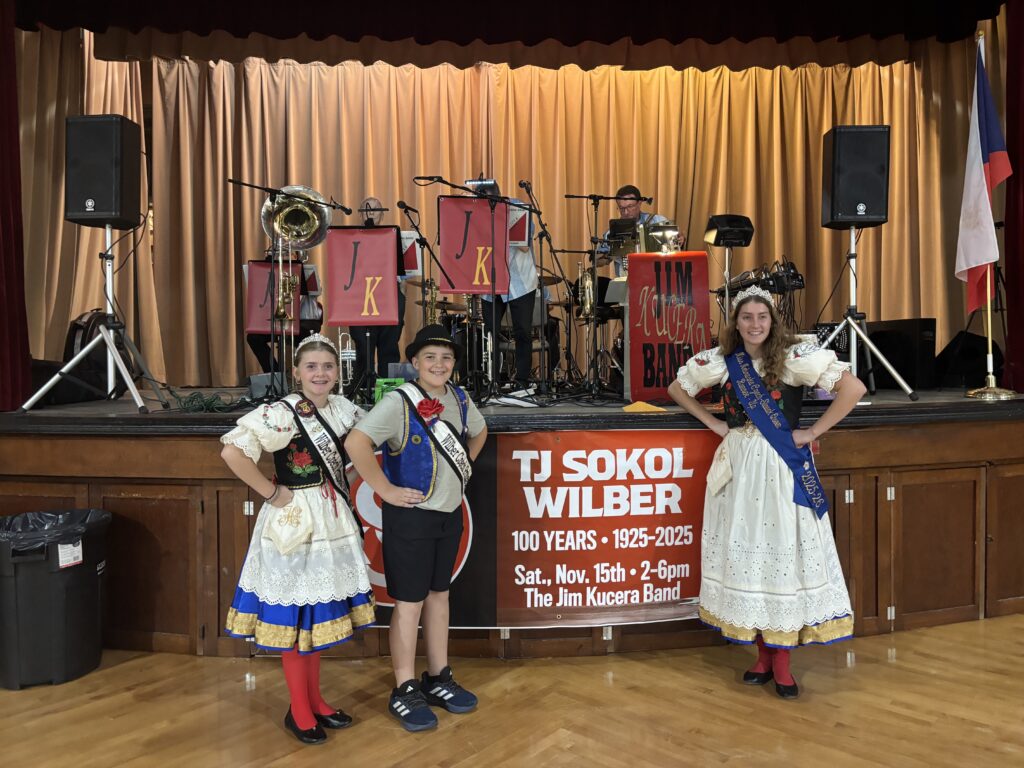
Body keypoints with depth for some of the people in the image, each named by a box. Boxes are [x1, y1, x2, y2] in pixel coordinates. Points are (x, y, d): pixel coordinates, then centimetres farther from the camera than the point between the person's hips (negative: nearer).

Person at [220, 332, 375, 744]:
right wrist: (271, 492, -19)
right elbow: (232, 450, -27)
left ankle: (314, 700, 32)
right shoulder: (281, 413, -18)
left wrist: (343, 477, 8)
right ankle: (299, 711, 19)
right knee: (296, 616, 3)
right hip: (293, 523, -7)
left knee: (319, 614, 17)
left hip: (330, 522, 7)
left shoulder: (341, 408, 4)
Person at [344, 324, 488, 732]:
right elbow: (355, 443, -30)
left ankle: (438, 679, 32)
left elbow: (479, 431, 23)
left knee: (439, 594, 17)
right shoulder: (399, 402, -19)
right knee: (410, 602, 3)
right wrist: (386, 490, -24)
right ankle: (404, 692, 17)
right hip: (411, 515, -7)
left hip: (450, 513, 7)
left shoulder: (458, 398, 3)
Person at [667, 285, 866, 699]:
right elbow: (678, 388, 16)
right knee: (743, 551, 7)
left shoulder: (794, 356, -8)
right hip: (737, 464, 3)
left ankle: (781, 660, 11)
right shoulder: (721, 360, 3)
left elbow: (853, 387, -14)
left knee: (782, 551, -1)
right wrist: (712, 423, 7)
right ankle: (763, 654, 21)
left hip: (782, 466, -3)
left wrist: (813, 432, -12)